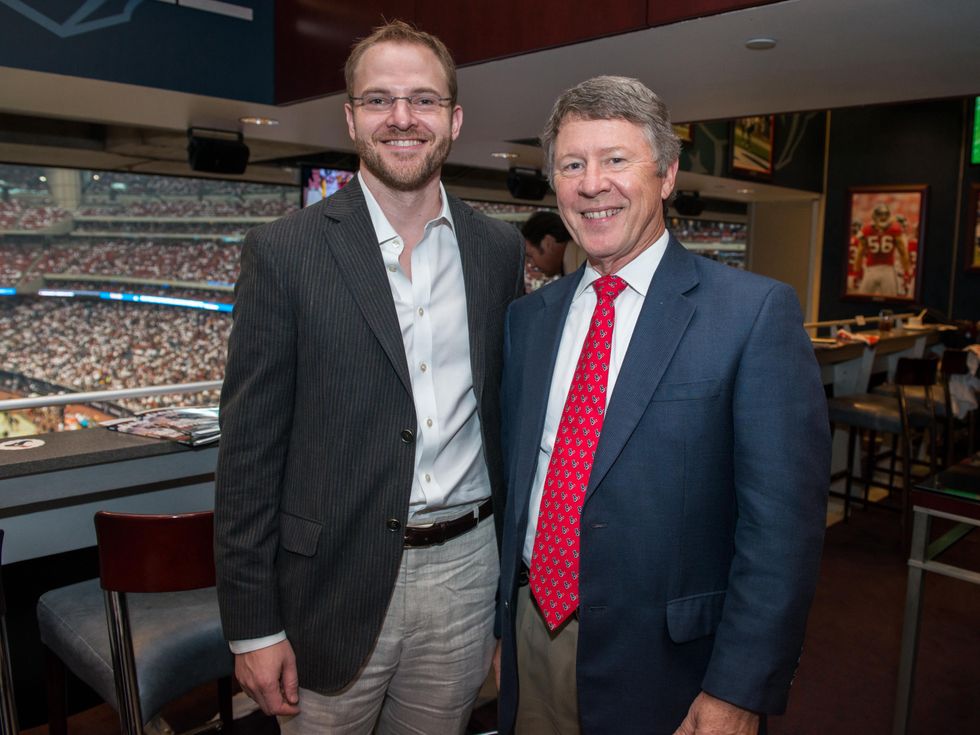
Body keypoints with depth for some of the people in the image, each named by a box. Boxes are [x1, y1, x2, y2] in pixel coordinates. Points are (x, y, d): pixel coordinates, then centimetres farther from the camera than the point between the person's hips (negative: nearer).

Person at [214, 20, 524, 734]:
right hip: (335, 581, -2)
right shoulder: (284, 251, -8)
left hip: (465, 570, 3)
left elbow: (505, 405, 9)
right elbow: (250, 447, -7)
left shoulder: (500, 248, 3)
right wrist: (252, 625, -7)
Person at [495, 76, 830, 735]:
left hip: (664, 667, -4)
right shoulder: (528, 317, 4)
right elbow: (512, 481, 8)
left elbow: (782, 523, -14)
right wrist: (500, 622, 9)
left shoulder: (756, 311, -12)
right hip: (530, 641, 5)